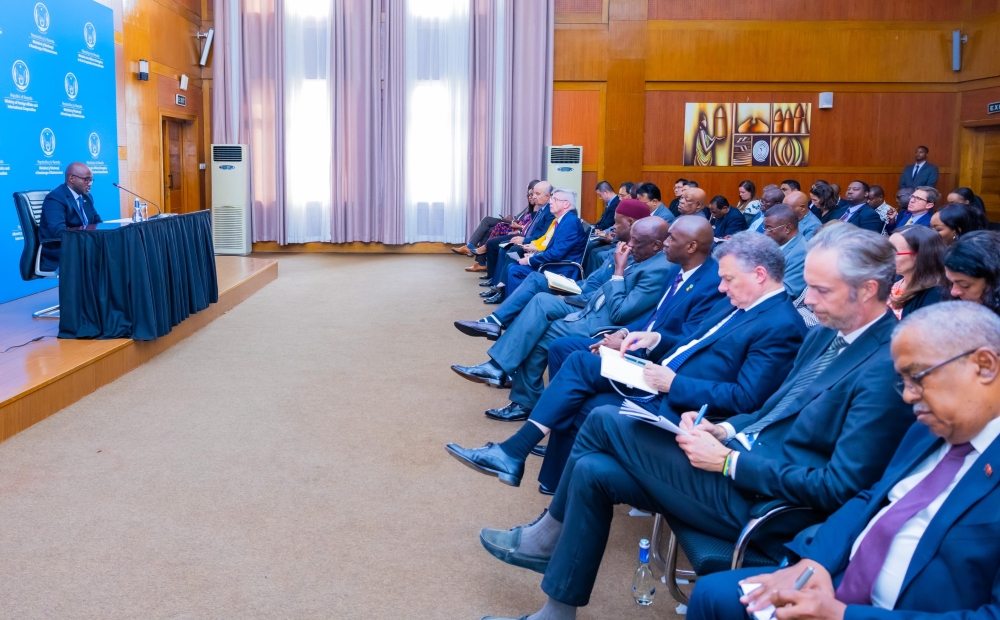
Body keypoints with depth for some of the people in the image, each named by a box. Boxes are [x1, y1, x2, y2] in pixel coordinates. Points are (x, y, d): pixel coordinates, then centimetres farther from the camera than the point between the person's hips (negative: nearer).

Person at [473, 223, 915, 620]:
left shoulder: (887, 367, -19)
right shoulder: (825, 335, 9)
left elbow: (839, 488, -23)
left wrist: (728, 461, -21)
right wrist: (724, 431, 0)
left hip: (756, 499, -9)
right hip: (739, 458, 9)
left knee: (604, 422, -9)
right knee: (593, 471, -2)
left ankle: (549, 538, 14)